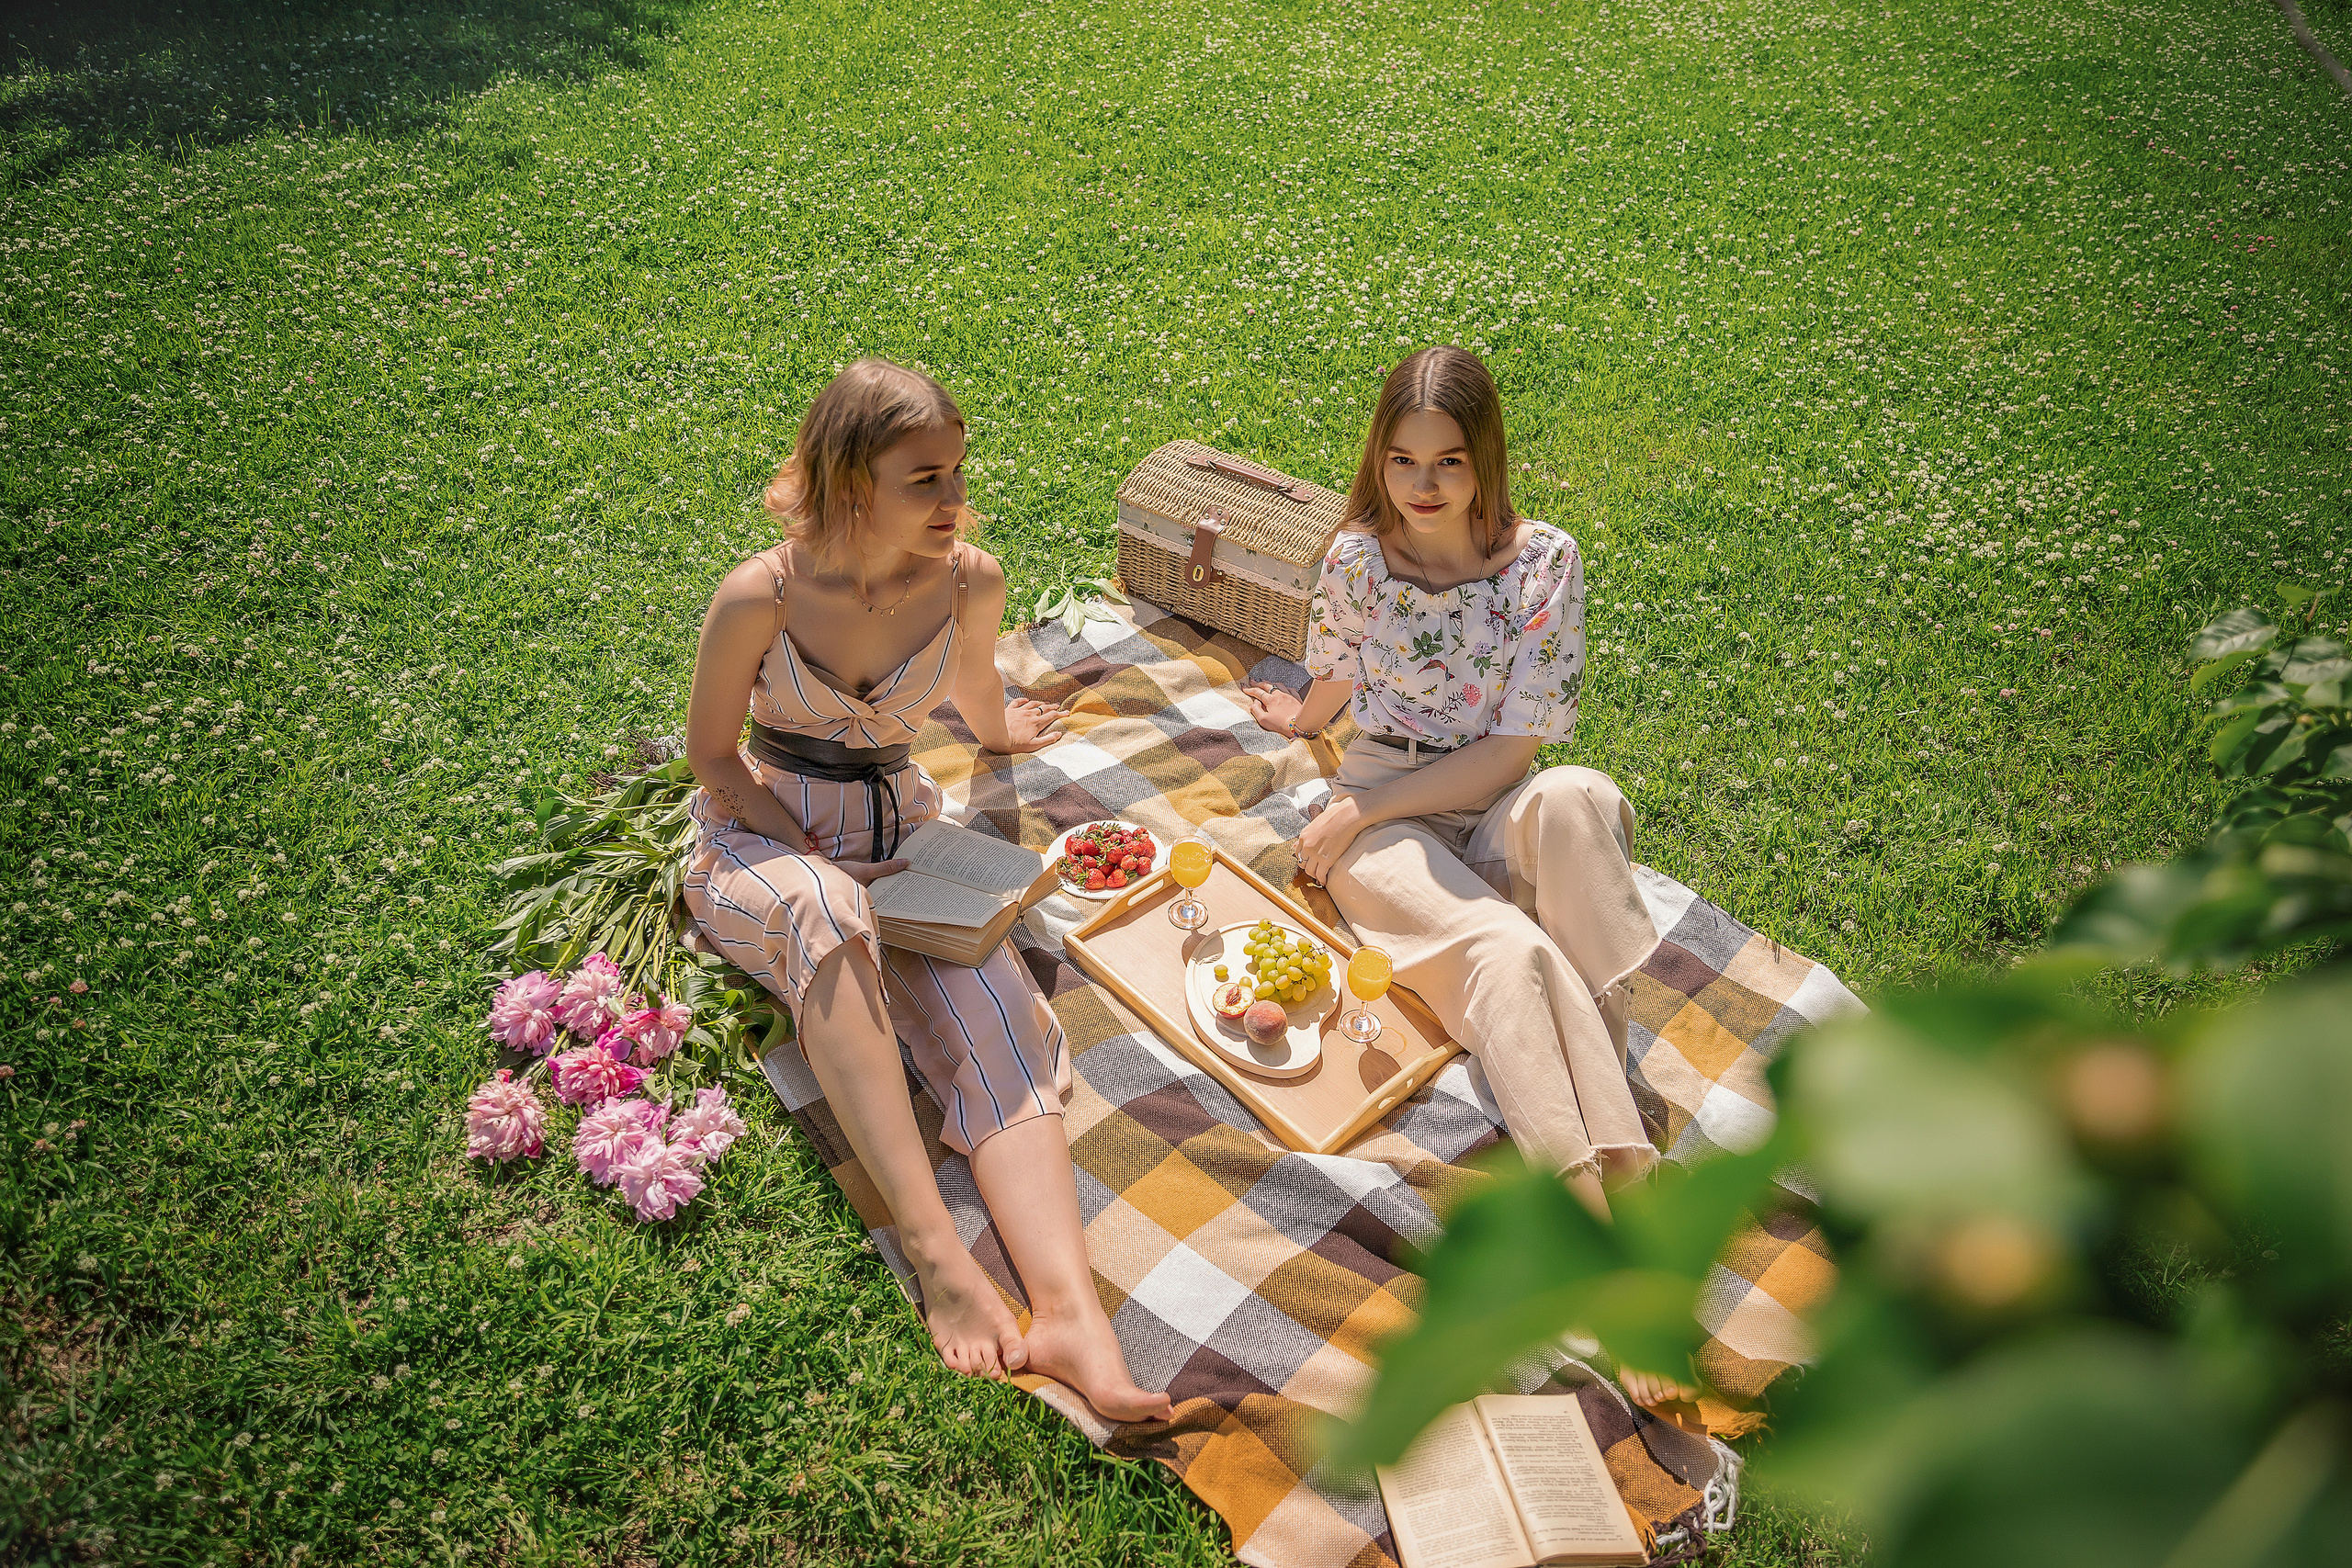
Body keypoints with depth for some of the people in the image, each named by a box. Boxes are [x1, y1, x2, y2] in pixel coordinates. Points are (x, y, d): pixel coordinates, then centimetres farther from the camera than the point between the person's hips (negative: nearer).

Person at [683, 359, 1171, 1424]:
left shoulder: (971, 584, -7)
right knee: (821, 915, -40)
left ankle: (1071, 1315, -45)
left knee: (996, 1019, -27)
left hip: (904, 835, 3)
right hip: (761, 834, -2)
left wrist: (999, 737, 37)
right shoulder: (761, 596, -15)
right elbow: (712, 756, -4)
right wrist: (816, 866, -14)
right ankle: (934, 1251, -46)